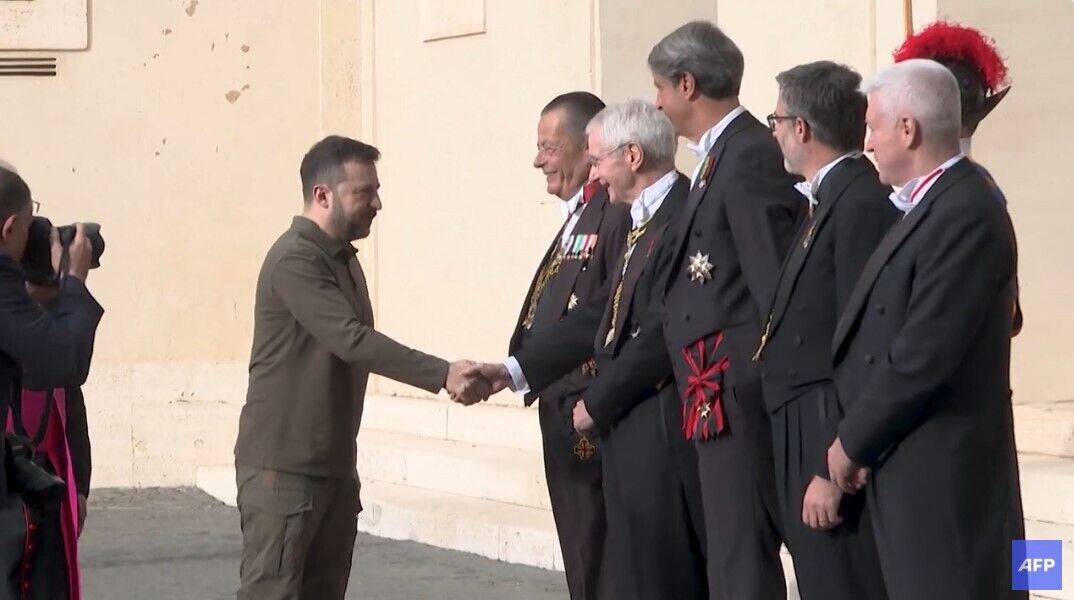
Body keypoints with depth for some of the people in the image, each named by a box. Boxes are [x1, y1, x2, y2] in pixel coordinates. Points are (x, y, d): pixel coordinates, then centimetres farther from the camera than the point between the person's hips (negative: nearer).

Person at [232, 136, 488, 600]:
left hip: (333, 467, 9)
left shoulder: (343, 259, 15)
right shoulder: (294, 259, -16)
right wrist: (443, 374, -31)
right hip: (284, 468, -9)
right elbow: (352, 340, -26)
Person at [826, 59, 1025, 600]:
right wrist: (858, 438, 7)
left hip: (942, 477, -9)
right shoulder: (936, 205, 13)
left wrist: (852, 441, -11)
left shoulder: (965, 214, -18)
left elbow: (923, 356, -21)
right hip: (920, 472, 9)